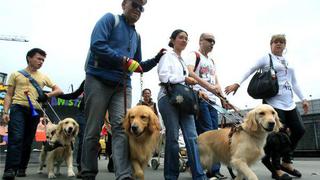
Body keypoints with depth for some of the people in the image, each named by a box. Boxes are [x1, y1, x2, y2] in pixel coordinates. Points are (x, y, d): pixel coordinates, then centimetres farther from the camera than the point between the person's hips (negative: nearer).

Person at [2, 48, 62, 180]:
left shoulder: (43, 77, 17)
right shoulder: (16, 74, 10)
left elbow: (58, 90, 16)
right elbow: (9, 95, 8)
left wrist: (47, 95, -3)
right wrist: (5, 111, -5)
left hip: (35, 111, 3)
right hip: (18, 108, -3)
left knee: (28, 141, 5)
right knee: (16, 138, -18)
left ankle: (21, 168, 16)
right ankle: (10, 169, -18)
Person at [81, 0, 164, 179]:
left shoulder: (137, 35, 20)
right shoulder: (110, 19, 3)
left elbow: (139, 66, 22)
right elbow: (97, 45, -14)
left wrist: (156, 59, 7)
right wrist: (124, 60, -17)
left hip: (123, 85, 5)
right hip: (98, 80, -4)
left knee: (122, 127, -10)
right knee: (93, 130, 1)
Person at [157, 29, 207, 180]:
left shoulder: (183, 60, 24)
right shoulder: (167, 56, 3)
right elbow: (163, 76, -13)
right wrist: (184, 79, -10)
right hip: (168, 98, -6)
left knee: (192, 136, -4)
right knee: (172, 137, -4)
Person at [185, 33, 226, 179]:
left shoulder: (212, 61, 27)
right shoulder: (194, 55, 3)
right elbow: (190, 73, -16)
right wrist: (208, 87, -26)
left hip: (212, 100, 8)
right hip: (199, 98, -8)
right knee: (207, 134, -12)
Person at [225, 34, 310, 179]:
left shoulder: (288, 62, 21)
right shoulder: (266, 58, 3)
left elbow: (294, 83, 23)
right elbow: (250, 71, -4)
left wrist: (303, 99, 18)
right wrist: (237, 84, -16)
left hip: (289, 103, 7)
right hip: (273, 102, -7)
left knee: (299, 130, 5)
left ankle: (287, 162, 21)